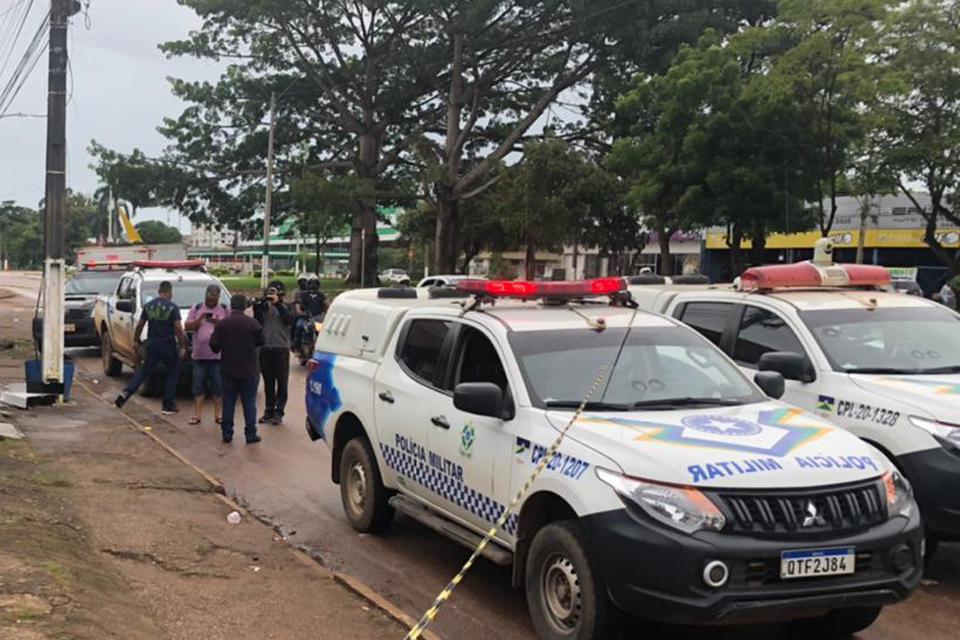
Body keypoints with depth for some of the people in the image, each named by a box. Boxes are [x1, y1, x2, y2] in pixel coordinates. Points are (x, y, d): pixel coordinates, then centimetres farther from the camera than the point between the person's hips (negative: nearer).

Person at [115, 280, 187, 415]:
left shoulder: (148, 306, 6)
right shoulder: (172, 307, -8)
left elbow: (140, 325, 10)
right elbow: (178, 328, -13)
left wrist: (135, 340, 21)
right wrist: (182, 346, -7)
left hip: (152, 344, 4)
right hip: (168, 345, -4)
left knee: (144, 371, 14)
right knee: (172, 373, 9)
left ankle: (126, 392, -4)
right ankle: (168, 406, 8)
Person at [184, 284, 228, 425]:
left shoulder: (224, 309, 6)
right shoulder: (196, 308, 10)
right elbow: (187, 326, 3)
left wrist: (218, 323, -17)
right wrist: (200, 319, -11)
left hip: (218, 355, -1)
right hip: (199, 354, 1)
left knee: (218, 387, 1)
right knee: (199, 386, 2)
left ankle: (217, 414, 9)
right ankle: (197, 414, 6)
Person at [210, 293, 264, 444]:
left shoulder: (222, 324, -6)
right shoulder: (253, 324, -10)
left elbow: (214, 345, -6)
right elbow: (260, 341, 1)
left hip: (228, 370, 2)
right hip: (248, 370, -2)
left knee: (228, 402, 10)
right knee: (249, 403, 5)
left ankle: (227, 433, 11)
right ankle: (251, 434, 5)